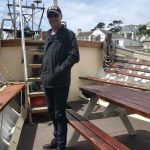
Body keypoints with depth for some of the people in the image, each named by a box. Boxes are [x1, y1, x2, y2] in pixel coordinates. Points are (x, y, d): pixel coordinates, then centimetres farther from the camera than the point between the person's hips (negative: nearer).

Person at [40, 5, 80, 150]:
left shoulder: (68, 34, -6)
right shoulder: (48, 35, 15)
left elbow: (74, 57, -15)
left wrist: (58, 72, -20)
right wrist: (43, 75, 13)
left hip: (60, 83, -7)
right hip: (47, 82, 8)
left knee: (60, 114, 0)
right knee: (52, 112, 17)